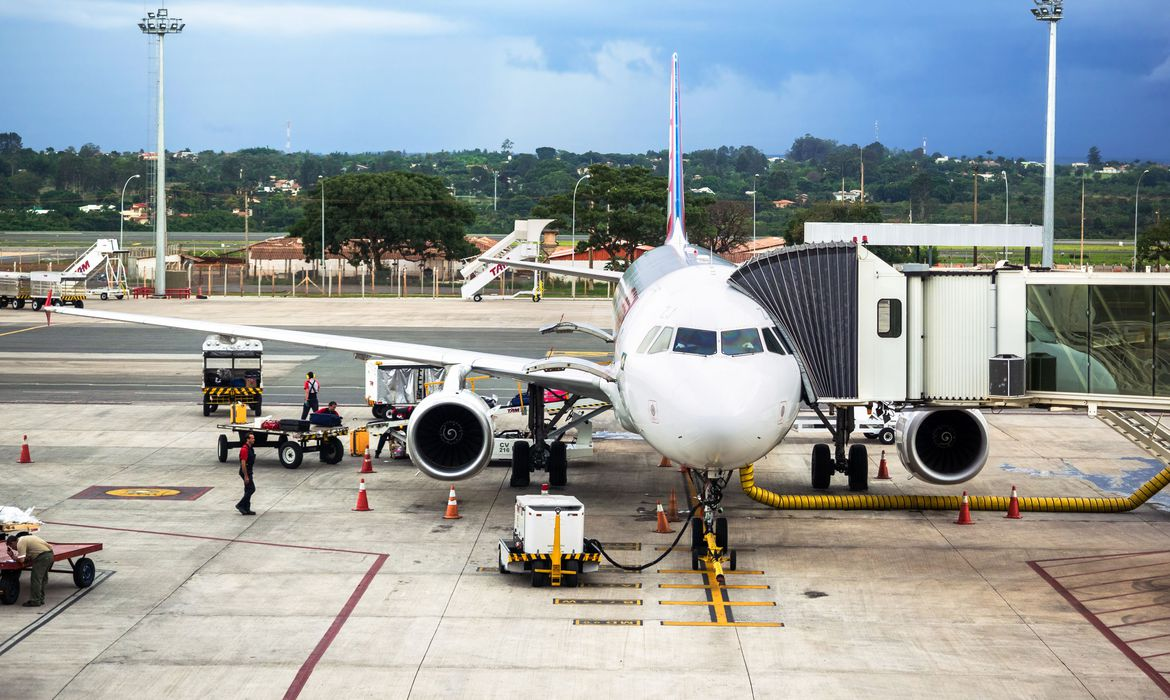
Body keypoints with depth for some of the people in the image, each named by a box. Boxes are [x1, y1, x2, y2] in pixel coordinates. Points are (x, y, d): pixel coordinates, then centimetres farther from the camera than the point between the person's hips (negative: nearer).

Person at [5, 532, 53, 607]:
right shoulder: (26, 538, 25)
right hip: (50, 554, 10)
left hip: (42, 557, -10)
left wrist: (13, 556, 7)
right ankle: (40, 599, 24)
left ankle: (35, 601, 1)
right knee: (42, 579, 18)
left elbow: (21, 560, -11)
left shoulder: (20, 543, -5)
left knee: (36, 579, -2)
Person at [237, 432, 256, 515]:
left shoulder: (251, 448, 12)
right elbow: (243, 463, -22)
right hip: (245, 472, -10)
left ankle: (246, 509, 13)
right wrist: (246, 476, -23)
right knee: (251, 489, -10)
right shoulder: (244, 449, -19)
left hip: (249, 472, 10)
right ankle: (240, 505, -3)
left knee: (248, 490, 10)